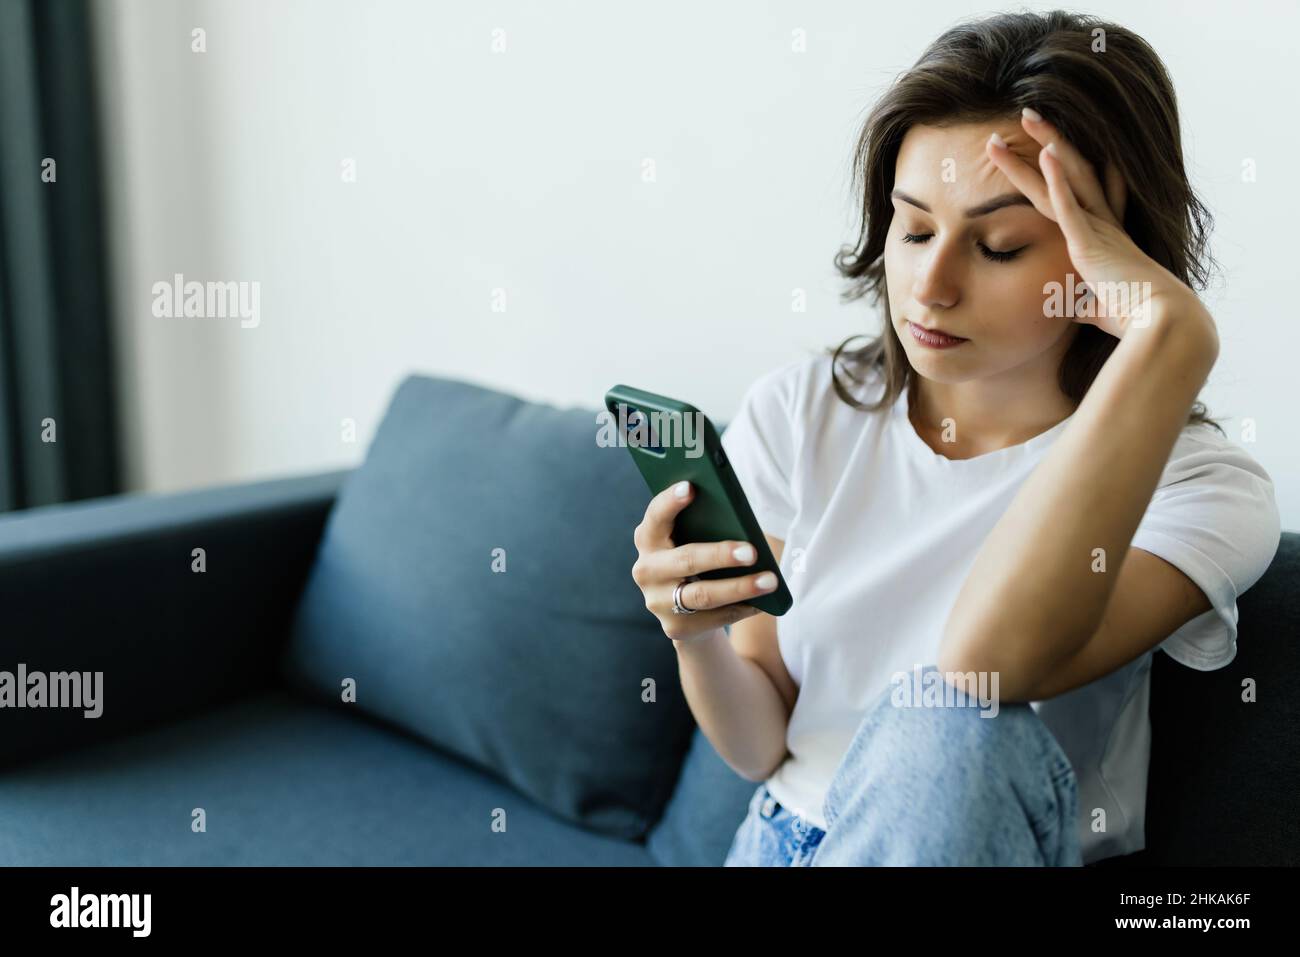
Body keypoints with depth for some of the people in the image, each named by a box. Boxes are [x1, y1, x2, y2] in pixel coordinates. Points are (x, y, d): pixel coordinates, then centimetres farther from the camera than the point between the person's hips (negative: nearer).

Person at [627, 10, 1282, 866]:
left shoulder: (1196, 483, -12)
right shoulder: (799, 413, -3)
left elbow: (985, 662, -33)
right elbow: (760, 747, 1)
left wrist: (1168, 338, -34)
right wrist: (695, 635, -21)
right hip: (785, 838, 2)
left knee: (950, 734, -32)